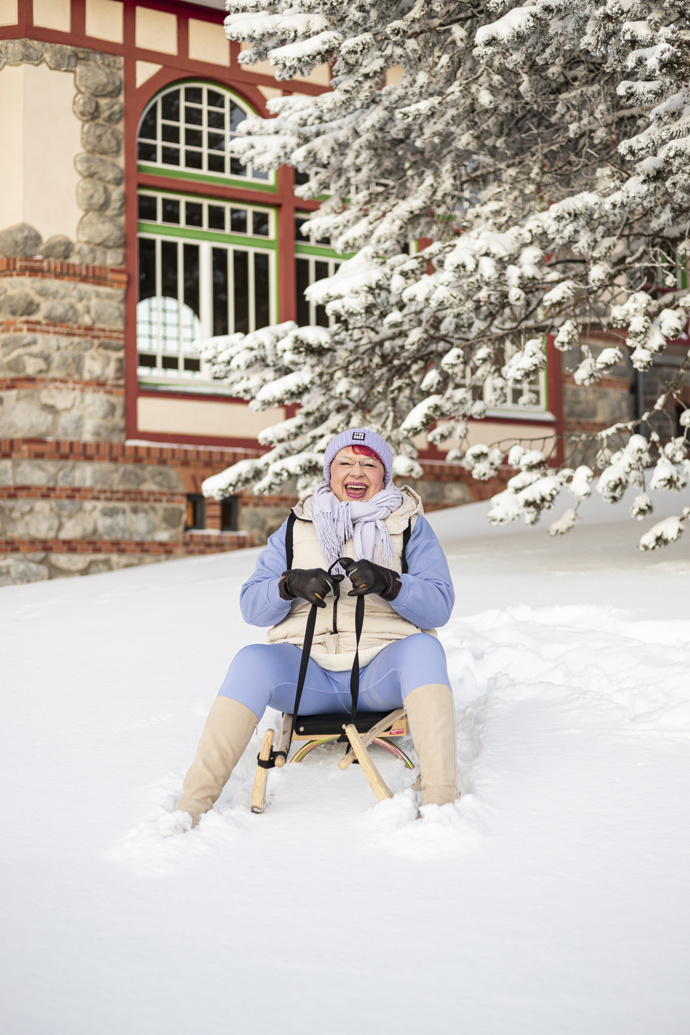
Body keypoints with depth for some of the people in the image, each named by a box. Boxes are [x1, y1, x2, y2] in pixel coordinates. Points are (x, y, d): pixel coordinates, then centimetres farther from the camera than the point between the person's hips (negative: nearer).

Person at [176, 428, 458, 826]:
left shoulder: (410, 525, 11)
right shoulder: (297, 527, 15)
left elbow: (439, 607, -1)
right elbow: (252, 607, 9)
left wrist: (388, 583, -20)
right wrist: (290, 585, -13)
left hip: (382, 673, -1)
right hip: (308, 671, 1)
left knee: (423, 648, -32)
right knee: (253, 659, -28)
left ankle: (441, 798, -39)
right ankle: (193, 802, -29)